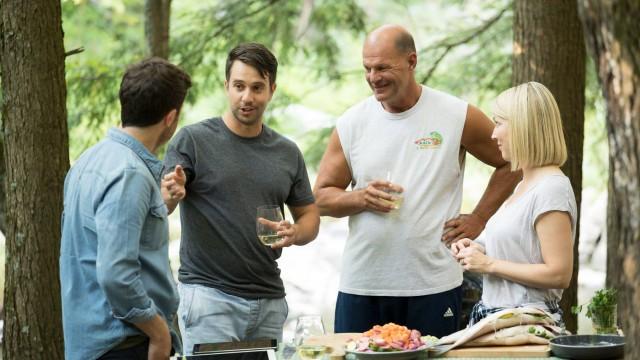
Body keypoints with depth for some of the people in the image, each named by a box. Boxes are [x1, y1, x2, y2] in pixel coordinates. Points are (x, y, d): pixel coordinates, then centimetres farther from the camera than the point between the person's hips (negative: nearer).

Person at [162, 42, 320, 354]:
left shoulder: (287, 153, 10)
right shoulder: (193, 140, -2)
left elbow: (309, 216, 18)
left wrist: (294, 233, -5)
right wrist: (171, 195, -31)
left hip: (269, 301, 4)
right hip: (208, 294, -4)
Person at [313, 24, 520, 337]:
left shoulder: (458, 117, -2)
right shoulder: (351, 124, 4)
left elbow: (512, 163, 9)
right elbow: (322, 197, 8)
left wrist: (478, 219, 2)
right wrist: (361, 198, -12)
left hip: (433, 287, -2)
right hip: (360, 286, 2)